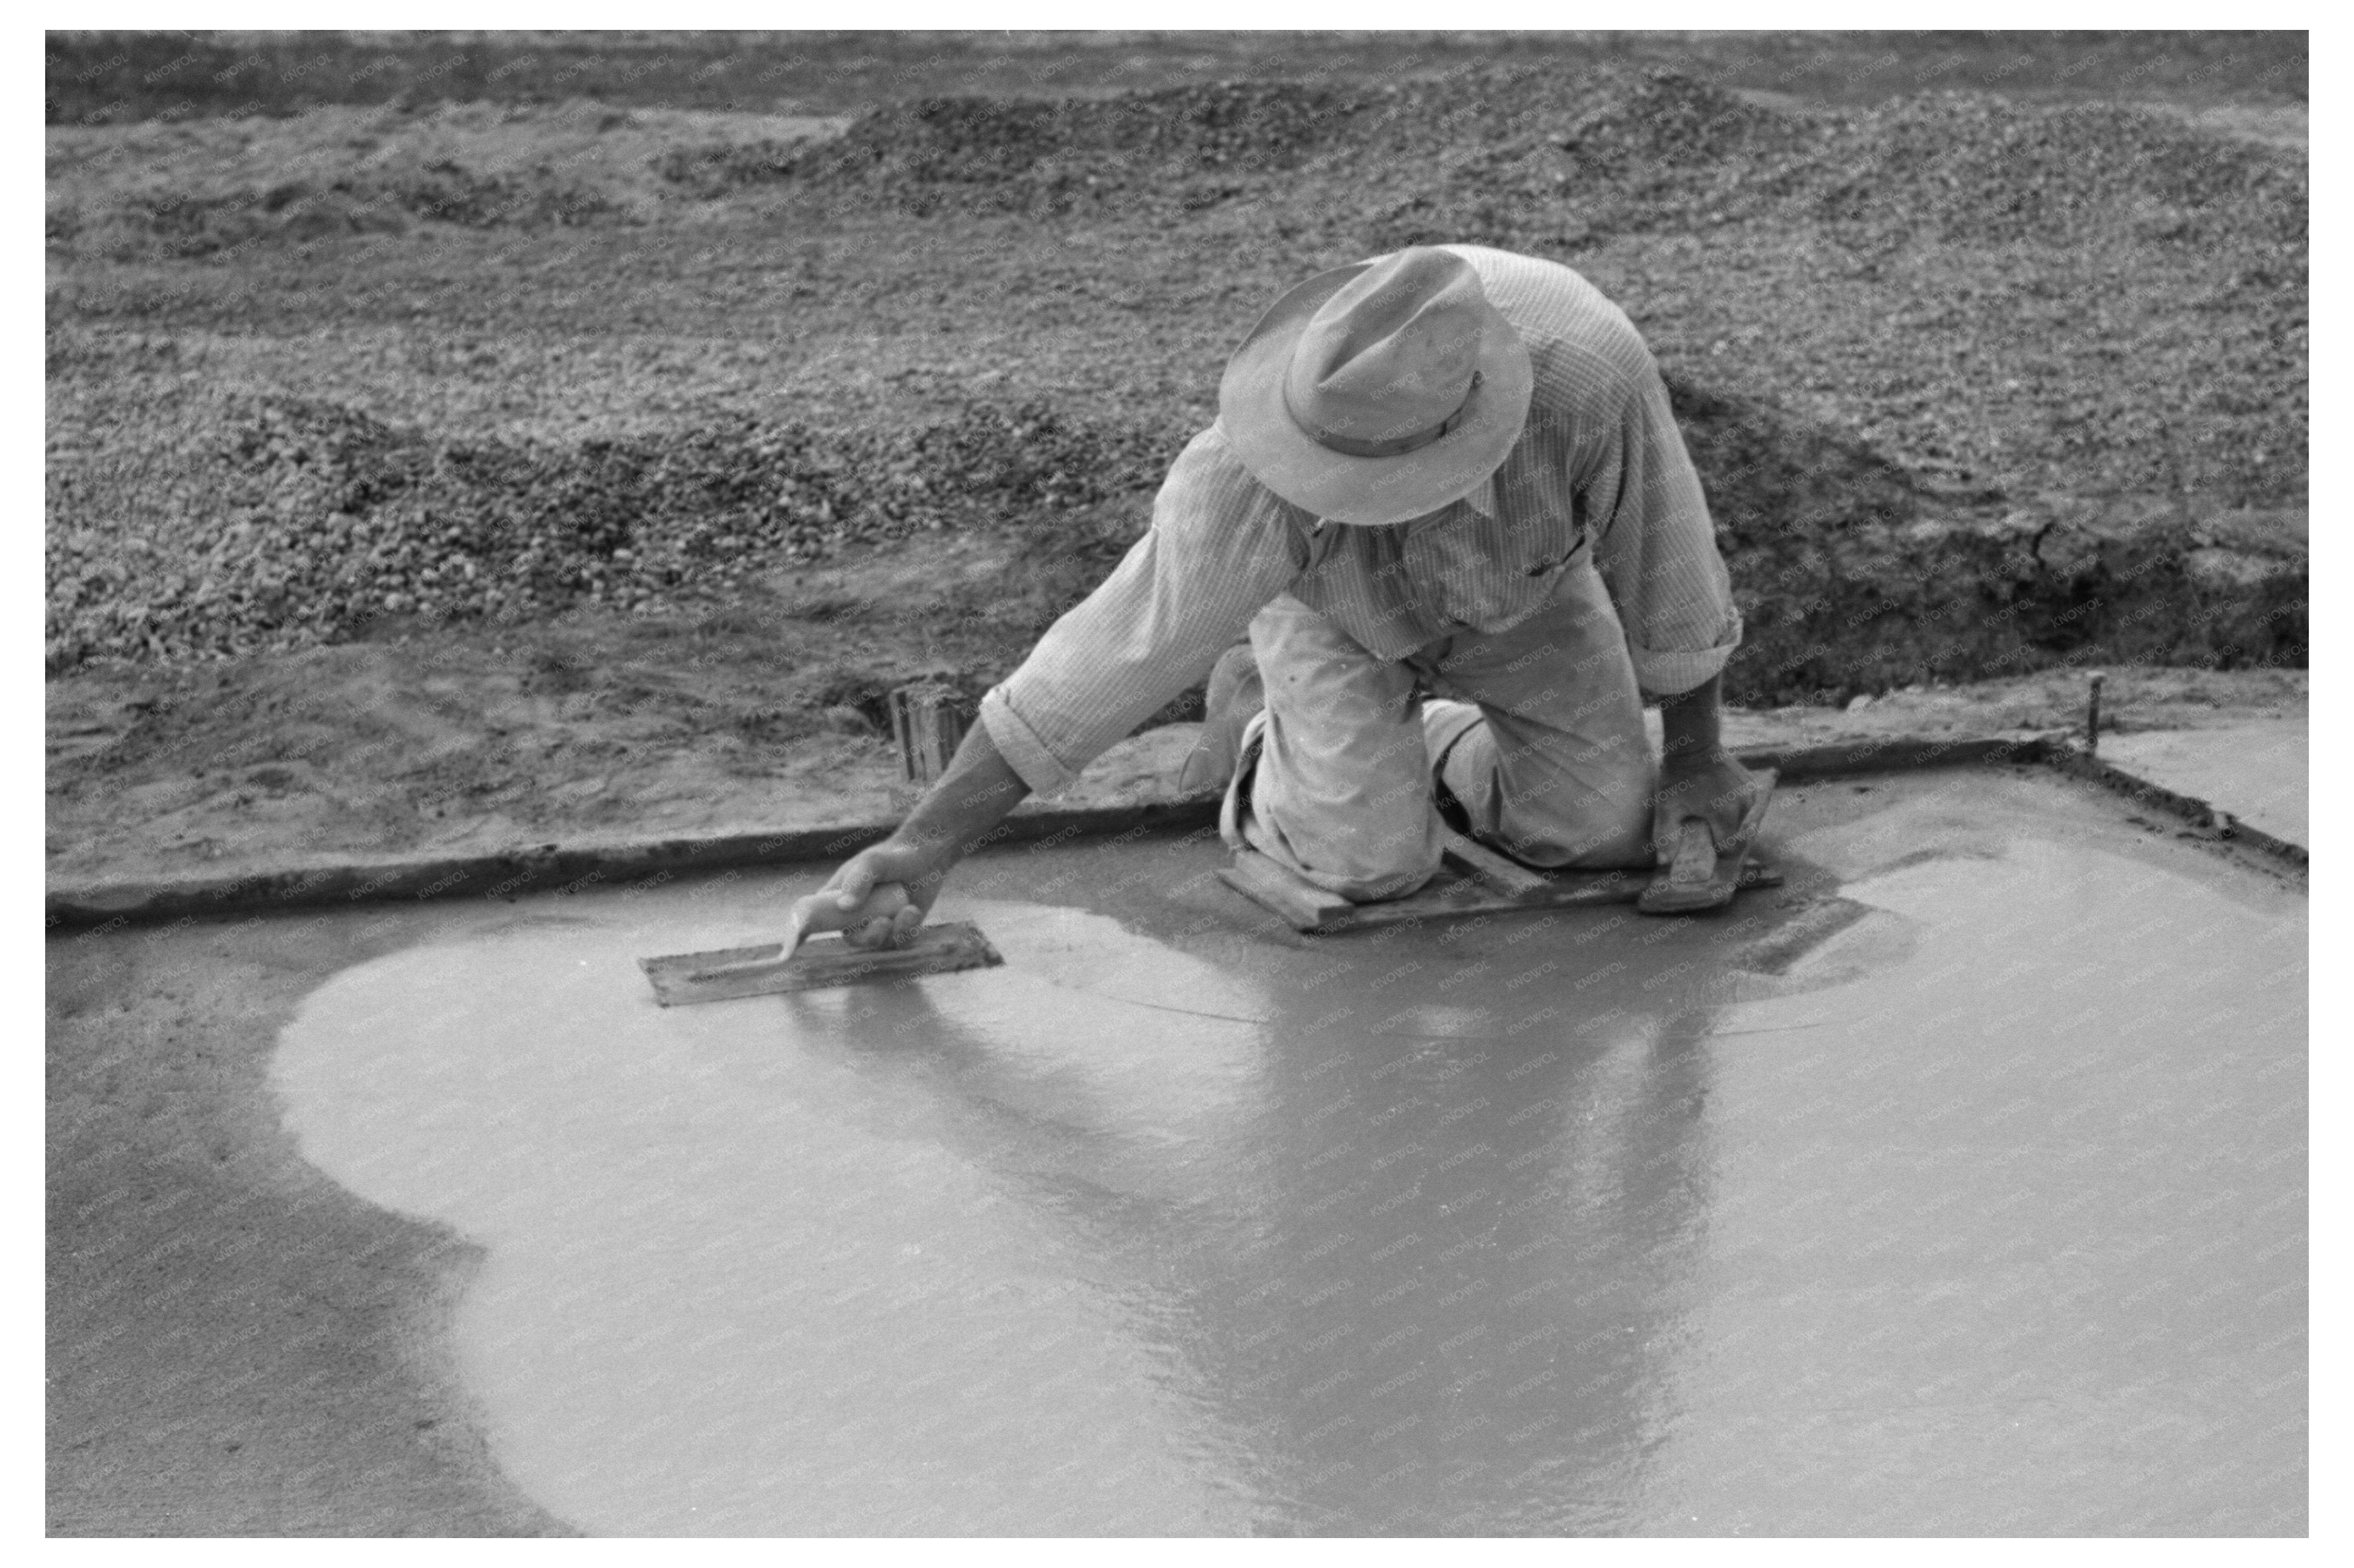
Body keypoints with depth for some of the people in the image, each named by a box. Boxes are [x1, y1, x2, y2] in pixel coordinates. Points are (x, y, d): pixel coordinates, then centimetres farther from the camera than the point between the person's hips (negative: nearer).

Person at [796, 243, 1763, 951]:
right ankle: (1268, 741, 15)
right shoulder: (1254, 473, -45)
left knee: (1612, 831, -6)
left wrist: (1692, 758, -9)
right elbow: (1110, 655, -39)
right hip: (1331, 593, -2)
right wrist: (921, 852, -37)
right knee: (1375, 861, -17)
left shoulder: (1591, 374, -44)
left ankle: (1437, 741, 24)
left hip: (1524, 580, 2)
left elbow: (1666, 567, -25)